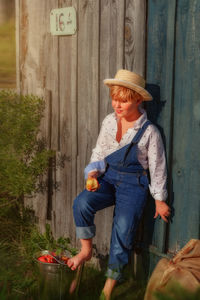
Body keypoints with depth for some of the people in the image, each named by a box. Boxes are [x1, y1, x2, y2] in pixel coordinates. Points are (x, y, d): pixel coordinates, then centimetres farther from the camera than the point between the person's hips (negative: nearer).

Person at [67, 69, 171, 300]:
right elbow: (99, 153, 12)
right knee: (81, 203, -25)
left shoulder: (149, 131, -8)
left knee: (123, 229, -14)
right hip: (109, 178, 4)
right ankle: (86, 250, -4)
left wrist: (160, 199, 5)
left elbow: (157, 167, 0)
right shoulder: (109, 122, 2)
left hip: (134, 183, -3)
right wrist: (93, 172, -8)